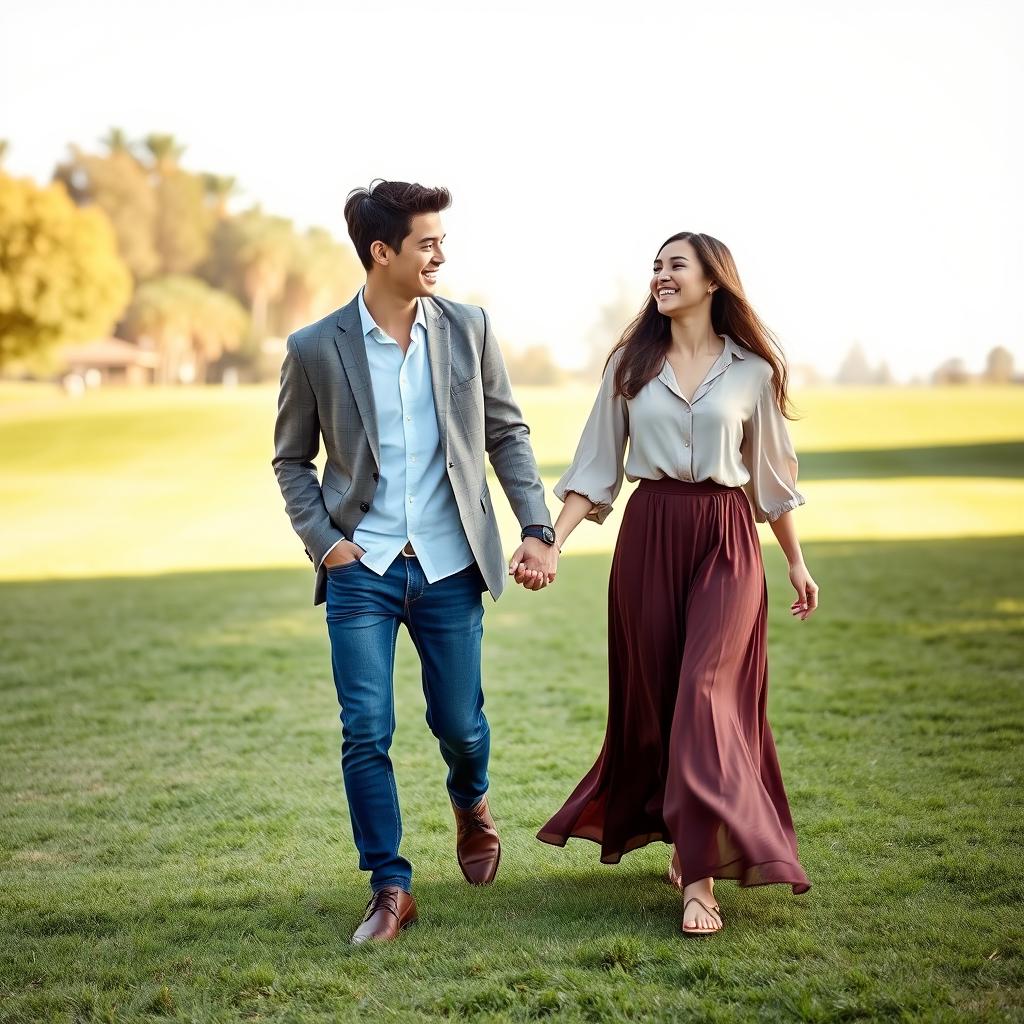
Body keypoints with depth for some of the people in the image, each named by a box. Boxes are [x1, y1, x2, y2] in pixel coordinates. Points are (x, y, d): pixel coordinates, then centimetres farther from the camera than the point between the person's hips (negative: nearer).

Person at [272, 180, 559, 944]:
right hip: (362, 570, -1)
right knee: (366, 734, -3)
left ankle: (471, 804, 45)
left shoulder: (468, 330, 0)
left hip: (449, 567, 1)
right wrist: (323, 541, -5)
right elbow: (292, 458, 7)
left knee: (459, 722, 10)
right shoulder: (316, 349, -4)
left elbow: (507, 433, 7)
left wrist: (538, 528, -1)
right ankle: (391, 889, 11)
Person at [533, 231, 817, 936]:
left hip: (726, 540, -2)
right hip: (648, 536, 2)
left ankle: (700, 877, -12)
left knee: (704, 694, -13)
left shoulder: (753, 370, 4)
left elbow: (772, 474, 12)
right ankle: (688, 837, 28)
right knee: (652, 698, 7)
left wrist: (797, 562, 15)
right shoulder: (631, 364, 8)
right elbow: (597, 466, 8)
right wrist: (550, 542, -2)